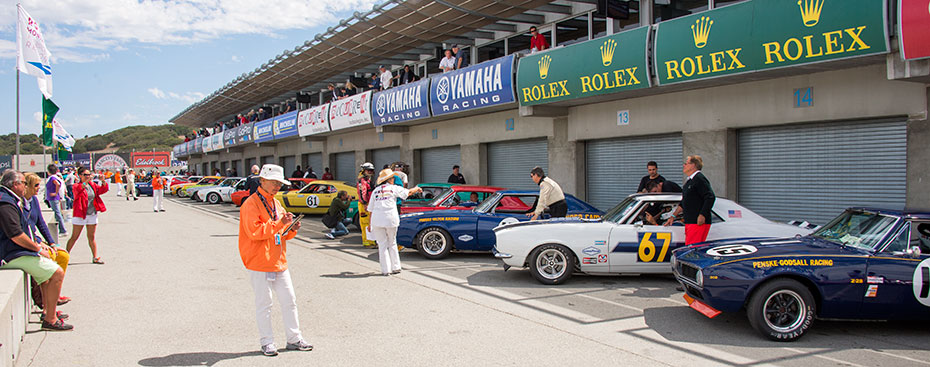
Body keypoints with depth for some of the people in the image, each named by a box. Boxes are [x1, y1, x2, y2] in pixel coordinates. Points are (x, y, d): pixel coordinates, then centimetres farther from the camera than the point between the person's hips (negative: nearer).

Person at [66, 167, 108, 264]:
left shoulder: (93, 185, 8)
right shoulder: (77, 185, -7)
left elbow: (103, 189, 6)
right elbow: (78, 189, -29)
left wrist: (103, 181, -12)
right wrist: (87, 181, -42)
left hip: (92, 215, 5)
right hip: (80, 215, -5)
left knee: (92, 237, 9)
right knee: (74, 237, 0)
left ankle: (95, 257, 12)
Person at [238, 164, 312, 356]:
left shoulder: (276, 204, 15)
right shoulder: (251, 204, -10)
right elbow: (254, 232, -22)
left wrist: (292, 229, -2)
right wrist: (279, 224, -24)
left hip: (279, 261, 8)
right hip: (260, 262, -8)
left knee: (289, 300, 9)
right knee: (264, 303, 1)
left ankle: (294, 338, 18)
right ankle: (267, 342, 12)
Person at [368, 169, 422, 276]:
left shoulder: (375, 191, 13)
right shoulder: (394, 188, 5)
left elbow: (371, 209, 11)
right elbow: (409, 192, 14)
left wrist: (370, 224, 16)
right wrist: (417, 188, 34)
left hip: (377, 219, 2)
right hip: (391, 219, -2)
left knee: (382, 245, 6)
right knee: (392, 243, 13)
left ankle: (386, 270, 4)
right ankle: (395, 267, 16)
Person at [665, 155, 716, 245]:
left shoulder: (699, 179, -11)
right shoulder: (689, 181, 20)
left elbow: (710, 197, -19)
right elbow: (683, 203, 28)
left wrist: (702, 215, -22)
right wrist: (673, 216, 27)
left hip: (698, 223, -10)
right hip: (689, 223, 10)